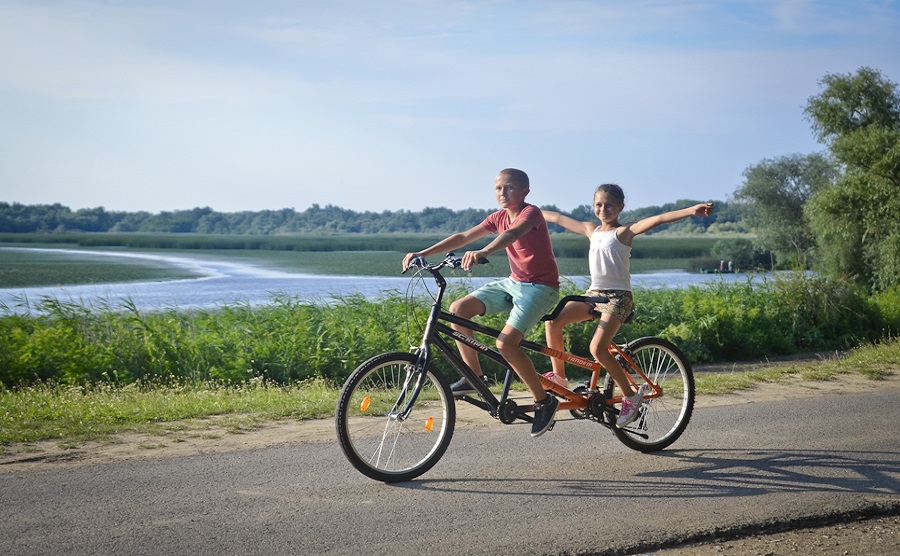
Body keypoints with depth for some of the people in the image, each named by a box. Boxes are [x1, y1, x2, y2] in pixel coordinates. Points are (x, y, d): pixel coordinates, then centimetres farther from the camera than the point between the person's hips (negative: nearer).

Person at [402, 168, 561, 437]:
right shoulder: (499, 217, 6)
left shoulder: (531, 213, -17)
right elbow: (463, 237, 2)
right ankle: (474, 376, 3)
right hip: (513, 282, 8)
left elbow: (513, 233, -39)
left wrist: (483, 252, -58)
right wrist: (422, 254, -8)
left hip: (541, 287, -8)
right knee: (458, 309, -9)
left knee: (505, 343, -24)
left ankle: (544, 402, -7)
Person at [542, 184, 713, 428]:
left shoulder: (624, 232, -6)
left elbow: (659, 219, -20)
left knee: (598, 348, -22)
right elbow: (559, 218, 24)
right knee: (553, 321, -11)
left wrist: (691, 211, -31)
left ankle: (630, 396, -8)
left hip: (618, 297, -6)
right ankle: (558, 374, 3)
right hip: (594, 294, 6)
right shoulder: (592, 230, 12)